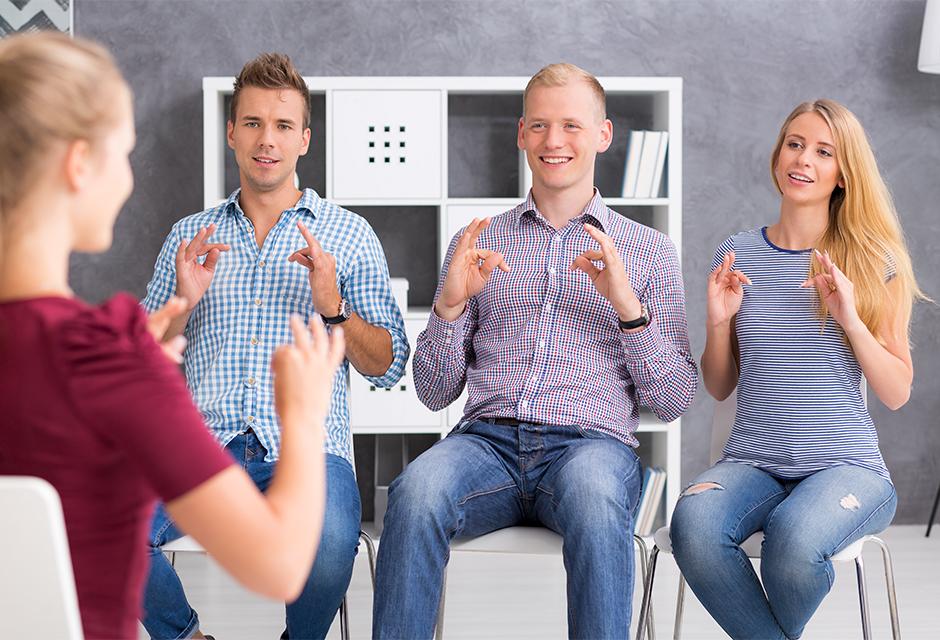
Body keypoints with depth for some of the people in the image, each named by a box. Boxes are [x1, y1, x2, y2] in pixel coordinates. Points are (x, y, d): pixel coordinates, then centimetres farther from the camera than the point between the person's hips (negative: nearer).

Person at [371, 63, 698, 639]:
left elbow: (674, 402, 9)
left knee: (593, 494, -39)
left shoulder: (649, 251, 16)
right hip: (489, 438, 2)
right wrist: (449, 303, -3)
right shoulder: (478, 244, 19)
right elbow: (434, 393, 15)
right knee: (417, 490, -33)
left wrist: (627, 305, -6)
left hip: (591, 440, -1)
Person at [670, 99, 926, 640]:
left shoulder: (873, 263, 4)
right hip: (754, 464, 2)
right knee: (692, 523, -33)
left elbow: (897, 393, 1)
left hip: (846, 464, -1)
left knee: (795, 536, -35)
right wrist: (719, 322, -5)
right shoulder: (738, 255, 10)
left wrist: (849, 318, -13)